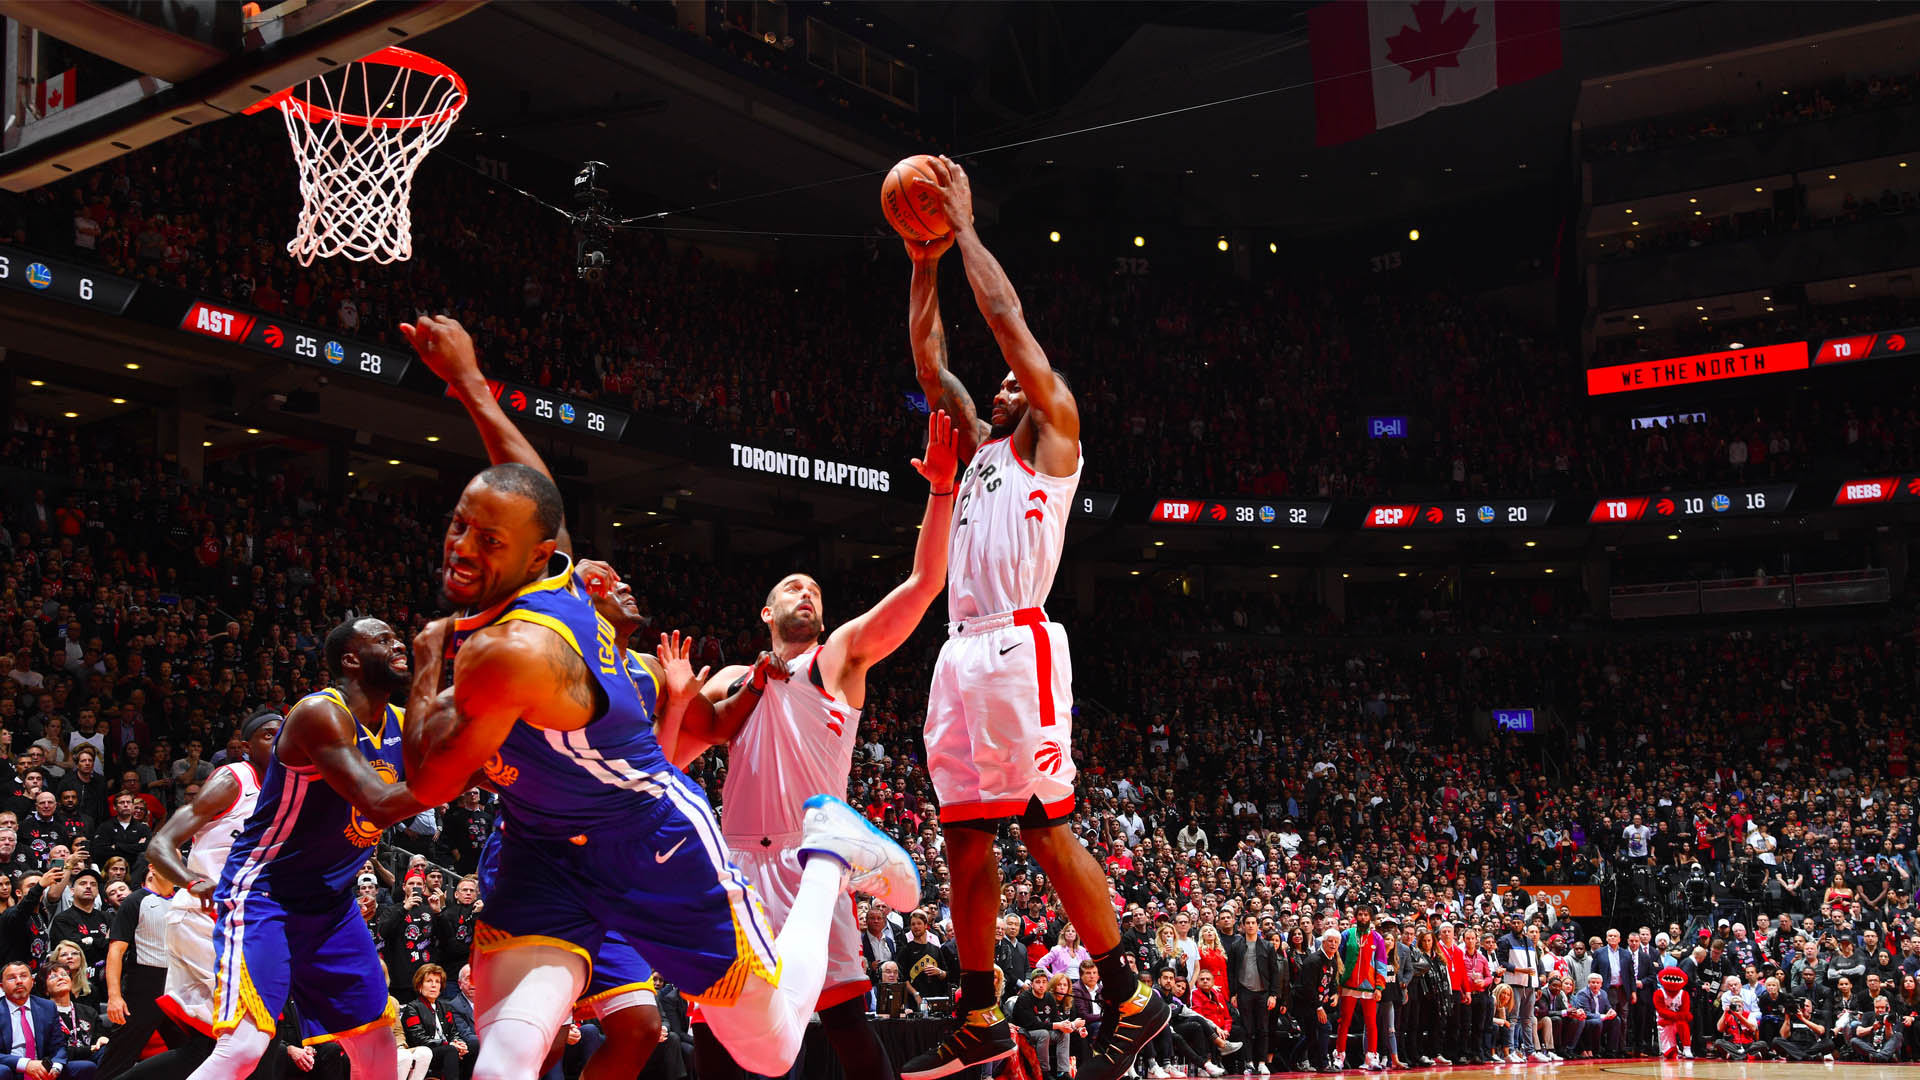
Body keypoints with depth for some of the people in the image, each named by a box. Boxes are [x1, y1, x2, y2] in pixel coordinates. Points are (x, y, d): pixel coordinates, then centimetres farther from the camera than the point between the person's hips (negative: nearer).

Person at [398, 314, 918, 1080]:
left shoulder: (509, 651, -32)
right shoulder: (552, 574, -9)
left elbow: (430, 784, -18)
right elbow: (530, 484, 14)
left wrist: (430, 663, -4)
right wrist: (466, 379, 24)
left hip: (654, 844, -7)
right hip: (542, 847, 8)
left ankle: (830, 852, 28)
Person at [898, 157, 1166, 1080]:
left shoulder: (1054, 435, 7)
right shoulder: (978, 448, 26)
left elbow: (1009, 321, 1)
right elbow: (929, 362, 26)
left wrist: (964, 223, 7)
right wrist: (924, 263, 21)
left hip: (1018, 647, -8)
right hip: (963, 652, 8)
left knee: (1043, 826, -11)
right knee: (964, 837, 7)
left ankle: (1131, 1001, -3)